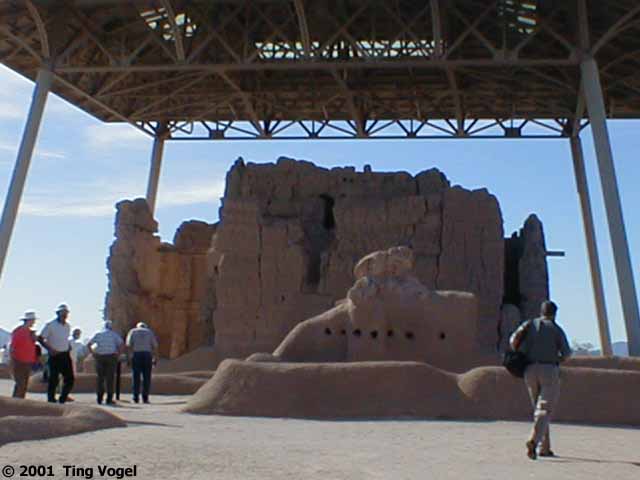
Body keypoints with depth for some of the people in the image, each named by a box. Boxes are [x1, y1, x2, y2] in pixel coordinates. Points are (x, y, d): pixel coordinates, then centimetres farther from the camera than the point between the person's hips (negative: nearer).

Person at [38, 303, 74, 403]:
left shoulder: (68, 326, 12)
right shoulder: (50, 325, -8)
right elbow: (40, 339, -8)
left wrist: (69, 346, 10)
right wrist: (50, 349, -18)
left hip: (66, 355, 6)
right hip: (55, 355, -6)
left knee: (70, 379, 4)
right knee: (54, 380, 0)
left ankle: (62, 400, 19)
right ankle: (51, 401, 13)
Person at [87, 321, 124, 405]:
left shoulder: (97, 334, 11)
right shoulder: (114, 334, 6)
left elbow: (88, 344, 3)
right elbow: (122, 345, -7)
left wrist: (93, 353, 5)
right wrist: (118, 354, -1)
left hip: (99, 357, 2)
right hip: (111, 357, -2)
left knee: (100, 378, 9)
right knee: (110, 378, 0)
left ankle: (99, 399, 8)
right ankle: (109, 399, -2)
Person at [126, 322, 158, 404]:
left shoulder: (132, 331, 14)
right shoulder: (149, 332, 16)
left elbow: (128, 344, -1)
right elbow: (155, 346, 6)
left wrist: (130, 357, 0)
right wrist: (154, 358, 7)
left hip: (136, 355, 0)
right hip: (147, 355, 0)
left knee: (136, 377, 5)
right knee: (146, 377, 4)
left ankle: (136, 398, 2)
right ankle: (145, 398, 0)